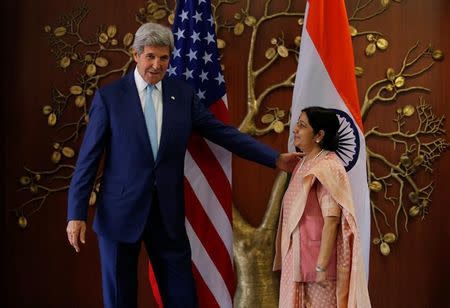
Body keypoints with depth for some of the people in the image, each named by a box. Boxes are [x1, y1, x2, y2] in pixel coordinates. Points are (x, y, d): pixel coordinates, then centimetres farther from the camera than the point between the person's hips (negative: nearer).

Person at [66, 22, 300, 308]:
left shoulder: (183, 94, 4)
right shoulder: (109, 97, -4)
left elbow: (224, 132, 6)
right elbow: (88, 158, -3)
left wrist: (276, 158, -1)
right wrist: (77, 213, -7)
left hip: (168, 212, 2)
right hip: (121, 211, -2)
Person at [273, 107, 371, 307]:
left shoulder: (327, 167, -15)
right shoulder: (303, 165, 11)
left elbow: (332, 220, -20)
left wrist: (322, 267, -22)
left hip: (317, 258, -8)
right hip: (298, 258, 8)